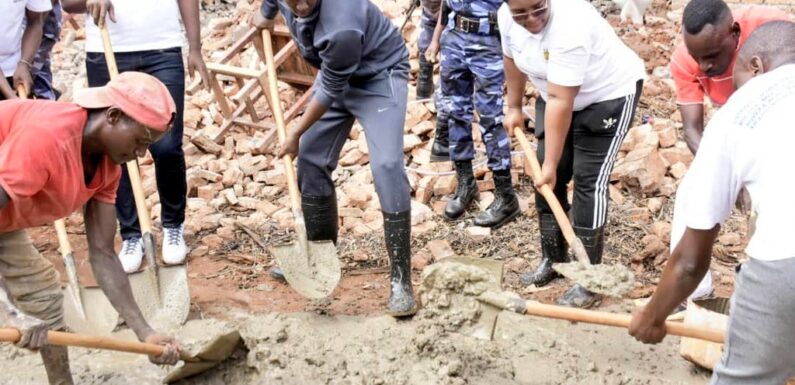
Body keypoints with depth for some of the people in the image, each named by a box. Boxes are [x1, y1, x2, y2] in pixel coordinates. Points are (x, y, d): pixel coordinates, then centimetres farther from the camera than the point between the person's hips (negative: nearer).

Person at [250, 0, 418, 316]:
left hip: (379, 76, -8)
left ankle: (401, 280, -17)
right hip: (335, 74, 8)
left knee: (386, 166, -23)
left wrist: (296, 133, -11)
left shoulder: (341, 26, -39)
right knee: (310, 160, 7)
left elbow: (331, 91, -25)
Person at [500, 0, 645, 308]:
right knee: (545, 180, 8)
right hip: (556, 97, 8)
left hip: (609, 95, -8)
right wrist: (514, 107, 18)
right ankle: (553, 259, 24)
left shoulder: (569, 26, -37)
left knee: (589, 183, -12)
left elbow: (561, 102, -35)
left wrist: (551, 163, -32)